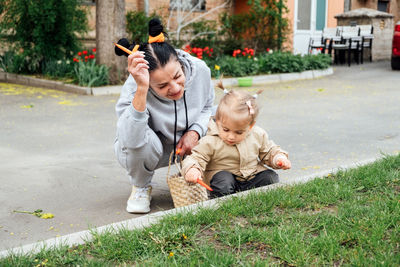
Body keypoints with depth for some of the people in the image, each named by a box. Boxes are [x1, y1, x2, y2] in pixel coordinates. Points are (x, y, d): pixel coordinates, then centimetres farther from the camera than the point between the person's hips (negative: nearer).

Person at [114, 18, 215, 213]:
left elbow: (207, 107, 1)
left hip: (185, 146, 4)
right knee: (144, 140, -37)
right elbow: (130, 142, -50)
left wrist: (195, 132, -20)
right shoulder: (134, 88, -34)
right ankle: (141, 186, -3)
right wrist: (141, 90, -57)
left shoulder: (199, 70, -22)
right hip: (147, 152, -4)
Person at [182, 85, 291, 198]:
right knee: (224, 183, -34)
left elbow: (269, 151, 11)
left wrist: (279, 157, -9)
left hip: (252, 176, 4)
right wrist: (192, 170, -39)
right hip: (225, 175, -4)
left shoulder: (258, 135, -5)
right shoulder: (210, 142, -17)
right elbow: (196, 158, -16)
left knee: (271, 178, -16)